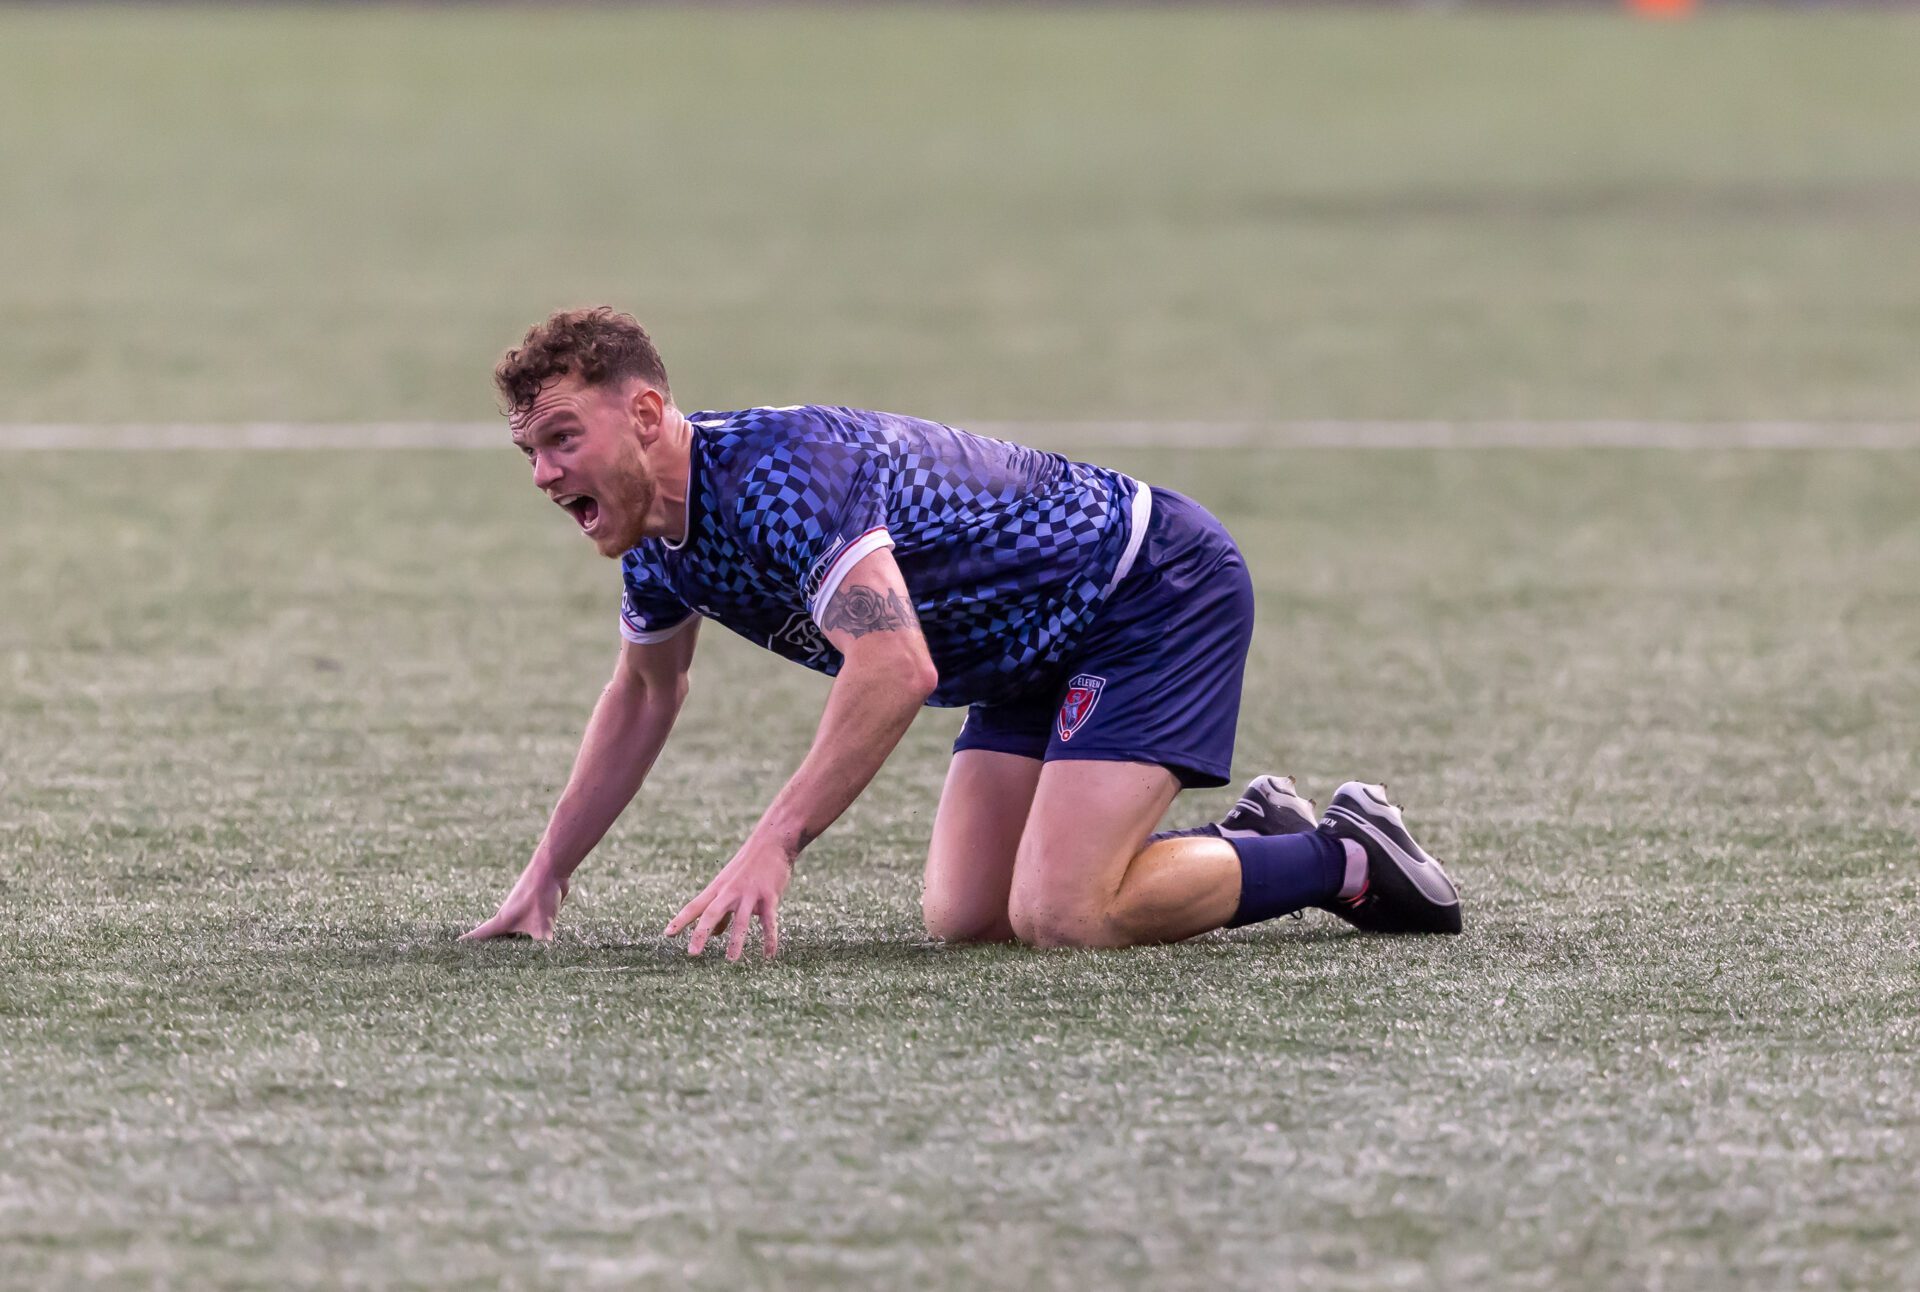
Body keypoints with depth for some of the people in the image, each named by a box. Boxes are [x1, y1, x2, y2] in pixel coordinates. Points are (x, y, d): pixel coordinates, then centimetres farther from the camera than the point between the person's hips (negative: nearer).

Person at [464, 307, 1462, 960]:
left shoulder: (776, 472, -31)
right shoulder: (659, 537, 0)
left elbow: (896, 667, -43)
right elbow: (644, 694, 21)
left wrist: (772, 846, -47)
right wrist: (547, 874, 17)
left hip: (1156, 590, -10)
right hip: (1038, 658, 10)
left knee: (1062, 916, -21)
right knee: (964, 918, 2)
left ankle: (1346, 860, 0)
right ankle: (1253, 840, 20)